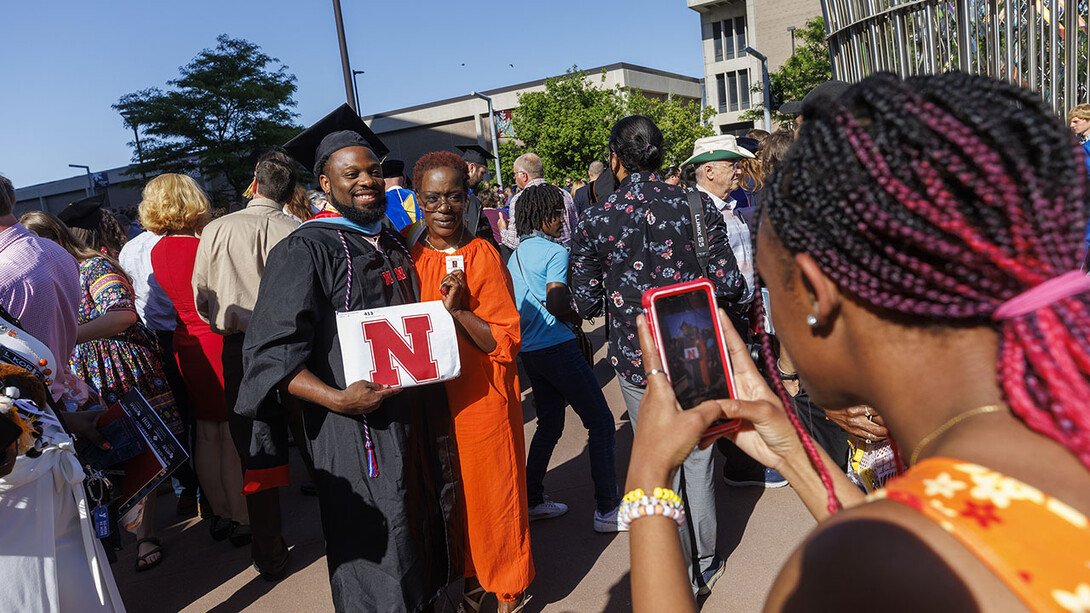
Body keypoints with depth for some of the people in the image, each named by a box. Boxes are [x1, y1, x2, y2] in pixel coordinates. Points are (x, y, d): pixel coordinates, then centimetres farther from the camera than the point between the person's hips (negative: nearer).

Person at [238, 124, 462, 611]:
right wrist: (337, 399, -28)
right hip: (360, 427, -7)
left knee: (429, 539, 20)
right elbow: (271, 353, -16)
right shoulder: (306, 251, -10)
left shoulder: (393, 244, 13)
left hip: (420, 420, 7)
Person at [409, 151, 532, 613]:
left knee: (491, 492, 7)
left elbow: (506, 341, -13)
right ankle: (469, 575, 36)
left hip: (483, 400, -4)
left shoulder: (483, 257, -9)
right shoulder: (409, 257, 4)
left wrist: (458, 311, -24)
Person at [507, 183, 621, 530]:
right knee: (600, 423, -1)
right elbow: (556, 303, -20)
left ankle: (531, 501, 25)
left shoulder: (516, 254, 15)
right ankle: (607, 509, 1)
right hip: (556, 346, -9)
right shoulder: (555, 252, -10)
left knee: (550, 424, 19)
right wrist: (577, 318, -2)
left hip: (528, 350, 9)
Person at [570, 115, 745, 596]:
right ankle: (705, 561, 36)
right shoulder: (697, 206, -7)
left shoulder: (594, 221, -9)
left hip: (636, 359, -1)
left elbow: (585, 303, -5)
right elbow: (729, 286, -7)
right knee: (698, 456, 19)